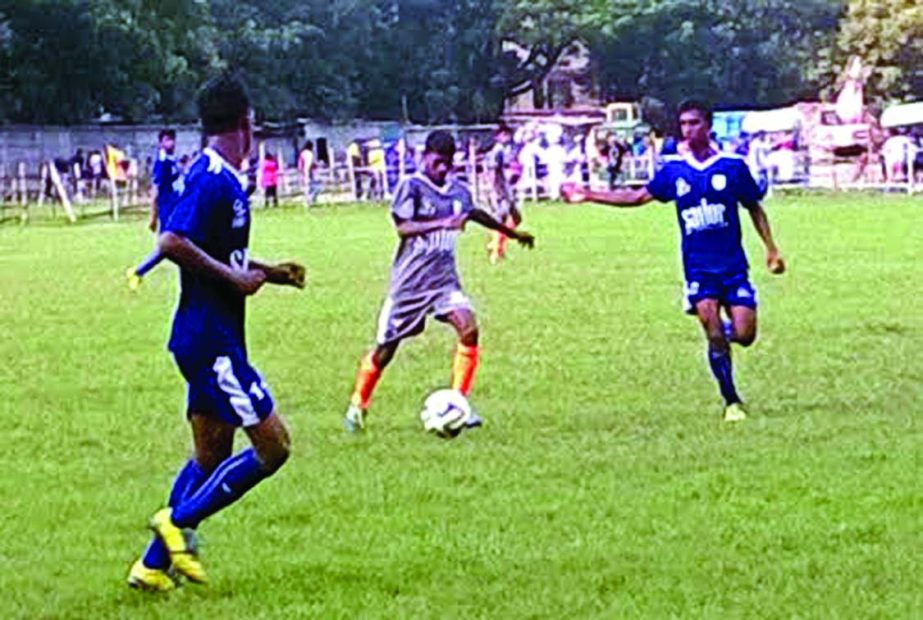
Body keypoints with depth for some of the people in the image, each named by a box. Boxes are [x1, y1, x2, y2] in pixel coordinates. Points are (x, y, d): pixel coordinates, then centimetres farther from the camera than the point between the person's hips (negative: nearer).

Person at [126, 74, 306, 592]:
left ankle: (155, 564, 17)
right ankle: (178, 521, -1)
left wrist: (269, 273, 17)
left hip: (210, 339, 10)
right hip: (212, 340, -10)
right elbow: (173, 242, -27)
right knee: (273, 446, -7)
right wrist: (234, 277, -21)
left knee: (211, 458, 14)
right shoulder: (214, 180, -17)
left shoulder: (222, 179, 14)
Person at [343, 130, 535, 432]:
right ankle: (357, 406, 23)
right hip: (410, 280, -4)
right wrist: (443, 223, -37)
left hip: (444, 278, 4)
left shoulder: (459, 191, 6)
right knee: (386, 347, 2)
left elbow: (476, 214, 28)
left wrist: (513, 233, 41)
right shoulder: (411, 186, -10)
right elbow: (402, 226, -23)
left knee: (468, 328, -18)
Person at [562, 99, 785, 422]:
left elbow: (754, 208, 10)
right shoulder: (673, 169, 3)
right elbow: (637, 197, 10)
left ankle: (723, 330, 28)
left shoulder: (733, 166, -1)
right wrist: (588, 195, 7)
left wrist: (771, 249, 6)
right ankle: (732, 402, 1)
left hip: (733, 265, 0)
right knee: (714, 336, -11)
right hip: (698, 267, 0)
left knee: (744, 335, -9)